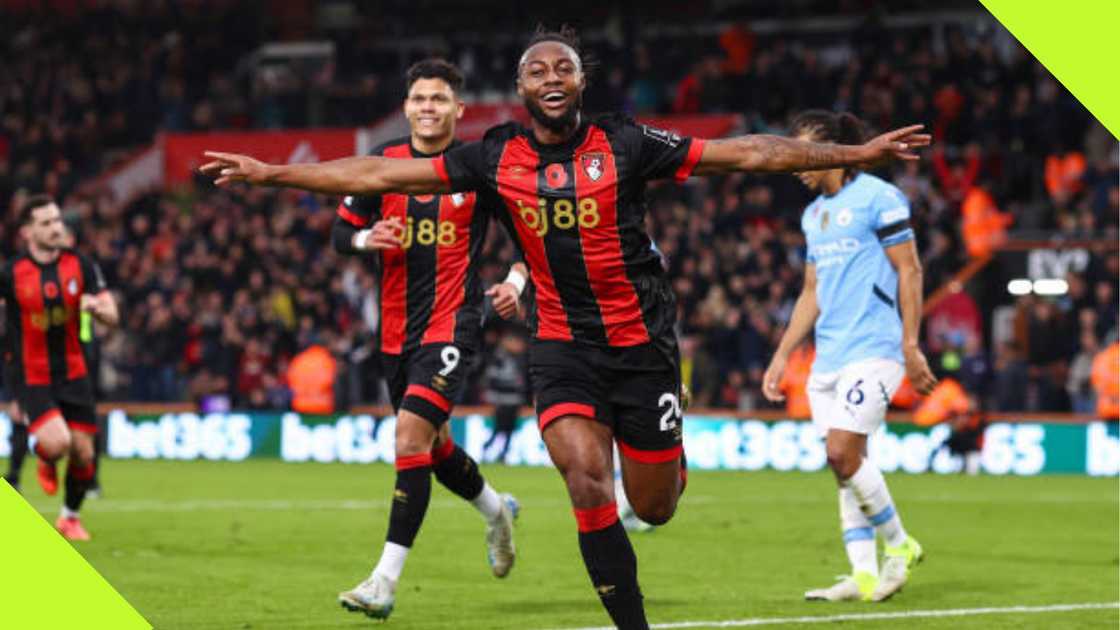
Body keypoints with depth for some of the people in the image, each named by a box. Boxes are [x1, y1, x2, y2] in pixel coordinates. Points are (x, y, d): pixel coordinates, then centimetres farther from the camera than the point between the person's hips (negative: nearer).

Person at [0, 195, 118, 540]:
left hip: (74, 375, 3)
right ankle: (46, 461, 16)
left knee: (83, 453, 3)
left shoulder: (80, 265, -2)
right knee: (57, 443, -23)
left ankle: (70, 517, 29)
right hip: (32, 378, -3)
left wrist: (95, 305, -24)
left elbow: (112, 316, -2)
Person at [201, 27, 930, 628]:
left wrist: (859, 153, -11)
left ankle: (672, 458, 43)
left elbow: (746, 154, -8)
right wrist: (269, 172, -5)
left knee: (653, 506, 5)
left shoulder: (624, 143, -8)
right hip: (563, 345, 1)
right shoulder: (497, 158, -3)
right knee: (587, 482, -20)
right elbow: (380, 174, -2)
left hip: (642, 341, -1)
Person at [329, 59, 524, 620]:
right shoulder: (383, 163, 4)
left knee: (412, 435, -19)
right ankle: (495, 510, 48)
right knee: (434, 446, 17)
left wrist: (516, 282, -9)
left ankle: (386, 579, -19)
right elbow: (340, 231, 8)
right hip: (396, 329, 5)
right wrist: (366, 239, -14)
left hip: (452, 324, -5)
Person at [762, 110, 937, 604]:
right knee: (844, 463, 3)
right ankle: (864, 576, 4)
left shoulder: (877, 197, -7)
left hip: (872, 349, -8)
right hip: (828, 358, 8)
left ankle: (899, 545, 2)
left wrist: (911, 348, -13)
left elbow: (909, 272, -8)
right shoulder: (813, 215, 17)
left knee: (843, 453, -16)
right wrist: (782, 356, 18)